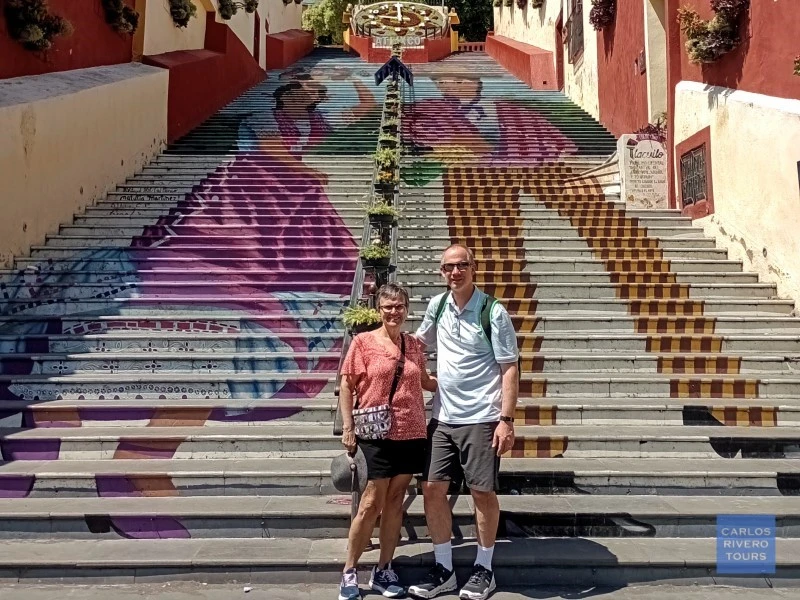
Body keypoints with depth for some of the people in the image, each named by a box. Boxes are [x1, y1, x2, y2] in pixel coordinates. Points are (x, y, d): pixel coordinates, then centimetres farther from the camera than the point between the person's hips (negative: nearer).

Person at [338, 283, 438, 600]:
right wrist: (347, 427, -8)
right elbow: (346, 386, -3)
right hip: (376, 434, -4)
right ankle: (349, 571, 16)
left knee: (395, 501, 10)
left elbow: (426, 382, 21)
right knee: (371, 504, -1)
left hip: (411, 434, 4)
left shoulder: (415, 345, 7)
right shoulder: (363, 341, -4)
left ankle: (383, 571, 23)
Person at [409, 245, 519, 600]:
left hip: (481, 418, -5)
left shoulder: (493, 312, -9)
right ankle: (444, 570, 21)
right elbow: (419, 343, 22)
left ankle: (484, 570, 24)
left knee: (483, 492, 4)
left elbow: (510, 369, -9)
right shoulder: (437, 305, 5)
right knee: (432, 489, 6)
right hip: (442, 417, 5)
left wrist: (506, 420, -15)